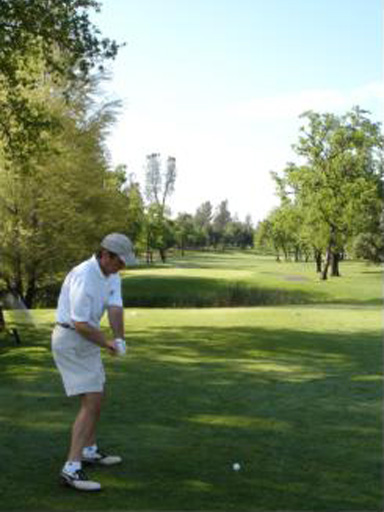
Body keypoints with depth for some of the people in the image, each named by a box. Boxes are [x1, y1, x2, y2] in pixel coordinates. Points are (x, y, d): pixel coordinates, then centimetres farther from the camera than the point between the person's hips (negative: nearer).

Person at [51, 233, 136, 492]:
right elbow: (80, 324, -24)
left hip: (86, 340, 10)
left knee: (97, 396, 20)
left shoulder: (112, 275, 4)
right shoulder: (84, 277, -26)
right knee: (91, 403, -14)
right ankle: (72, 468, -14)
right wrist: (107, 344, -12)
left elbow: (115, 310, -8)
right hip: (71, 341, -10)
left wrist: (119, 339, -24)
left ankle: (90, 451, 36)